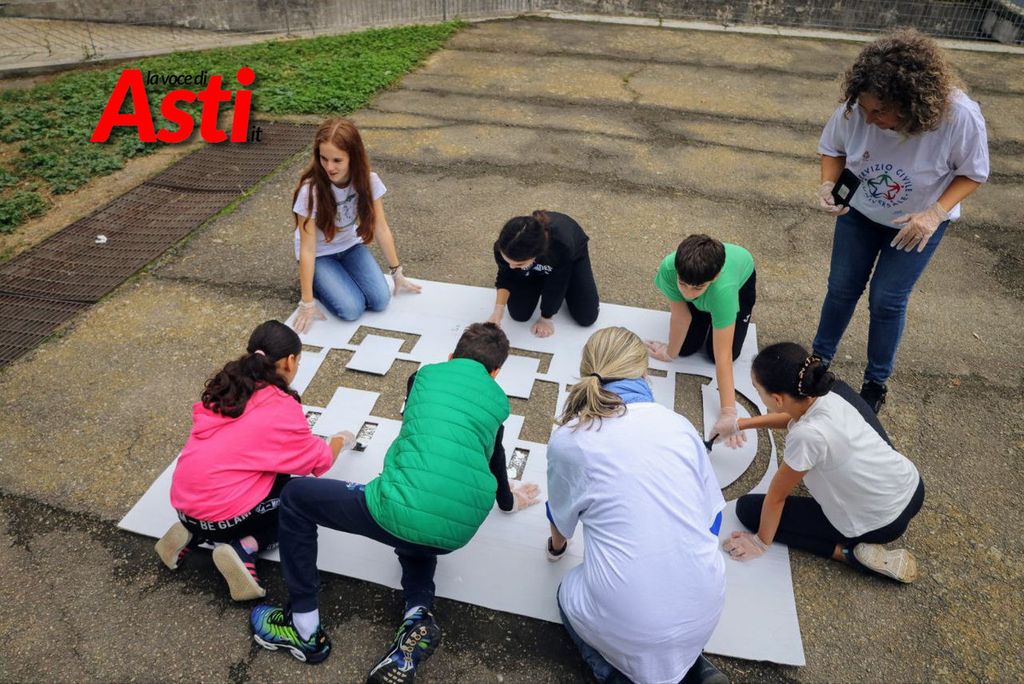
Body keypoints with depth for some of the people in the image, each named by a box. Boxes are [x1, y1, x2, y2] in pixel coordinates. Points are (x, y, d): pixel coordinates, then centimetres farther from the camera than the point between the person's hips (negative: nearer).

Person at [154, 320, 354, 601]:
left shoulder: (225, 386, 6)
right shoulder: (282, 407, -13)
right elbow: (320, 462, 1)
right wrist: (340, 440, 21)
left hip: (183, 503, 7)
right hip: (223, 515, -7)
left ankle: (193, 534, 13)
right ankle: (242, 549, -6)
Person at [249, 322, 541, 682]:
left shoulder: (425, 375, 18)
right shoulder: (498, 400, 20)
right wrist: (507, 499, 61)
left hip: (404, 512, -4)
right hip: (461, 530, 4)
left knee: (296, 496, 20)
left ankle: (305, 631, 24)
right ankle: (419, 616, 13)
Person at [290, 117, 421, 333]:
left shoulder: (367, 180, -20)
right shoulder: (310, 190, -29)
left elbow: (381, 228, -9)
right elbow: (307, 248, -25)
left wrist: (397, 273, -4)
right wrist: (307, 303, -23)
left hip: (351, 246, 3)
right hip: (320, 254, -3)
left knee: (380, 300, -15)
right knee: (351, 309, -21)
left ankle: (341, 277, 14)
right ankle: (311, 281, 9)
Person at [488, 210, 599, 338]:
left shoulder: (562, 247, -48)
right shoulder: (506, 247, -39)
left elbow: (556, 285, -28)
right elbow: (506, 277, -17)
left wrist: (546, 318, -16)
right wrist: (498, 310, -28)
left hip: (572, 257, -2)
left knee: (587, 317, -7)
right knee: (519, 314, -8)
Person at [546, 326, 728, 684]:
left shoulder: (567, 439, -5)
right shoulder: (679, 425, 1)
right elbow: (712, 513, 10)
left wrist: (556, 546, 37)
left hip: (628, 623, -2)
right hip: (704, 609, 3)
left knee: (569, 593, 31)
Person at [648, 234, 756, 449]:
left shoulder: (723, 289, -47)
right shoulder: (669, 268, -42)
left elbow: (722, 356, -44)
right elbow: (680, 318, -23)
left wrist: (728, 413, -43)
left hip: (740, 278, -2)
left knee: (716, 351, -7)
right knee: (687, 348, -4)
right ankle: (705, 310, 24)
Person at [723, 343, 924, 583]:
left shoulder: (807, 435, -35)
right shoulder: (831, 392, -13)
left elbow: (775, 497, -18)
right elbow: (792, 417, 13)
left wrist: (761, 542, -3)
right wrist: (744, 423, 13)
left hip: (882, 523, -7)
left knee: (748, 507, -2)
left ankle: (852, 552, -4)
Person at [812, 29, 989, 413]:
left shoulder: (960, 117, -32)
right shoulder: (854, 108, -29)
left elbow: (972, 173, -15)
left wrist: (935, 214, -31)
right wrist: (828, 184, -28)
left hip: (917, 223, -2)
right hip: (858, 212, 2)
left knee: (887, 301, 3)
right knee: (841, 289, 11)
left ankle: (877, 382, 26)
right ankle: (819, 359, 34)